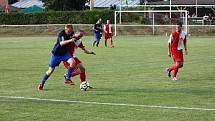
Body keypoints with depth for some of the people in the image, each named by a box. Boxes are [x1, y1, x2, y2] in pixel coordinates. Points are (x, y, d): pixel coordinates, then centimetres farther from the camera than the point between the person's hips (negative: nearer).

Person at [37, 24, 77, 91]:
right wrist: (70, 40, -54)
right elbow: (61, 43, -43)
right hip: (56, 53, -4)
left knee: (72, 61, -24)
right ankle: (41, 84, 18)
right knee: (51, 70, 0)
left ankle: (67, 79, -13)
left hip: (64, 52, 4)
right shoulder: (61, 34, -24)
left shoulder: (71, 33, -5)